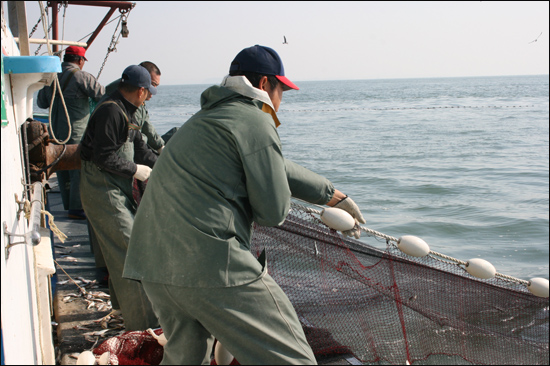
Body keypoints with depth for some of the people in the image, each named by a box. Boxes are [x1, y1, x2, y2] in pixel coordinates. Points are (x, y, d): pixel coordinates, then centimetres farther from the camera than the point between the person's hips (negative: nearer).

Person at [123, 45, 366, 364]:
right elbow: (274, 212, -6)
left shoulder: (205, 118, 25)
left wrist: (336, 197, 36)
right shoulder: (256, 121, -5)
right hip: (208, 263, -9)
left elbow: (277, 168, 30)